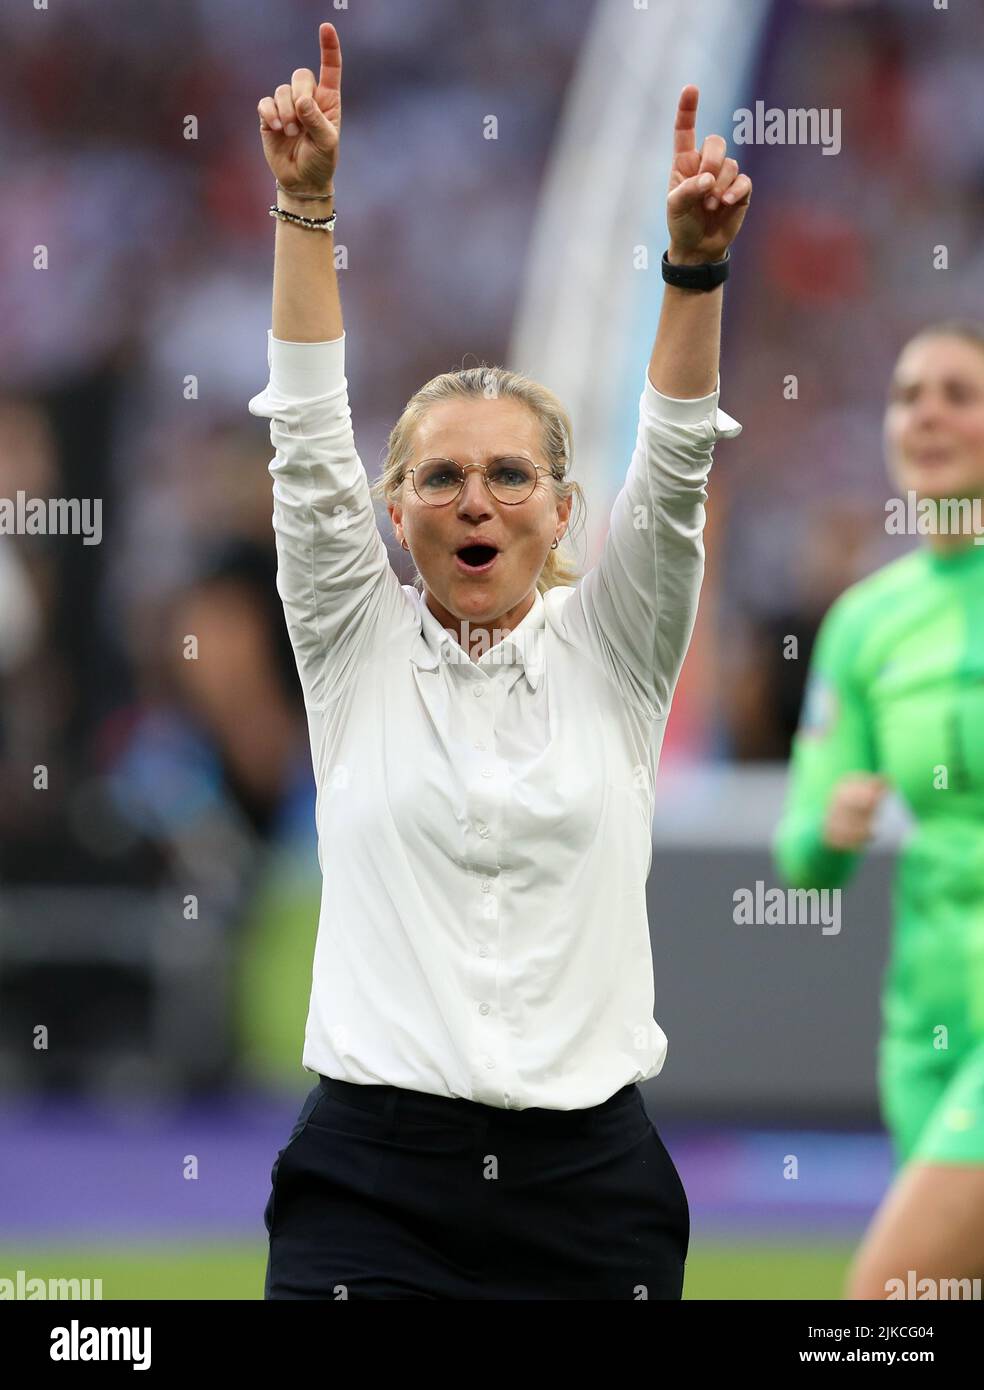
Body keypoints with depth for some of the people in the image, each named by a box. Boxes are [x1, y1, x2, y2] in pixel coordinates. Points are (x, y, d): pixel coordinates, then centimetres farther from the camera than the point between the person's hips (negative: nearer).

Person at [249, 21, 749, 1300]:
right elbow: (309, 436, -2)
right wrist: (305, 204, -13)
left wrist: (698, 263, -20)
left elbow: (673, 466, -4)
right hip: (372, 1180, -1)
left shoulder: (608, 656, 8)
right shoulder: (355, 650, 7)